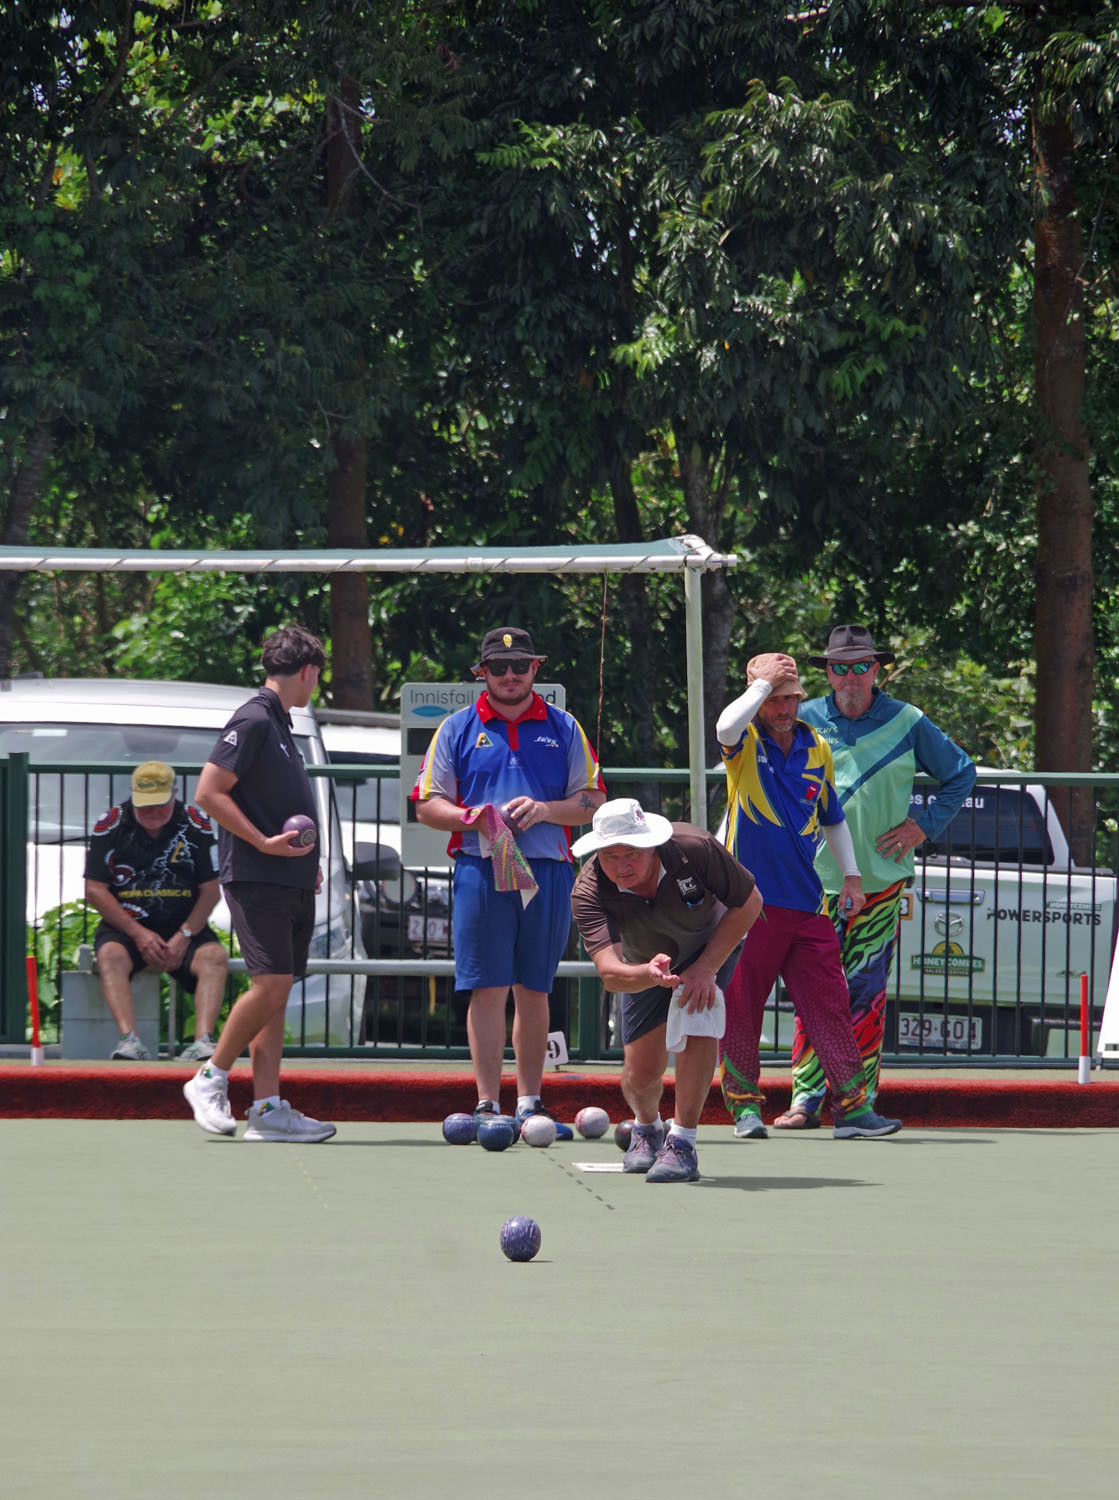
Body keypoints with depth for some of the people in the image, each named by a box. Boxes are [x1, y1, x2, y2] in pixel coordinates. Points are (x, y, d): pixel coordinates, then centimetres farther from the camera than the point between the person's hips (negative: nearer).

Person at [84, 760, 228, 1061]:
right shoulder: (111, 825, -2)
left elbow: (210, 890, 3)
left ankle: (203, 1040, -41)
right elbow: (94, 891, -4)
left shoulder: (195, 825, 1)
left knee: (215, 957, -28)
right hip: (125, 924, -1)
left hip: (184, 926, 1)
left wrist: (184, 936, -11)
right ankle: (129, 1039, -45)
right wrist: (138, 934, -13)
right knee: (111, 955, -33)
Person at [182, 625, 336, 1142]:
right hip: (256, 880, -9)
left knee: (277, 990, 4)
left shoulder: (279, 724, 19)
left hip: (290, 882, 9)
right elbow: (209, 792, -15)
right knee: (271, 984, -15)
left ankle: (268, 1108, 2)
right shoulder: (253, 721, -9)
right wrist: (265, 844, -18)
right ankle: (211, 1079, -1)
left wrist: (305, 860, 17)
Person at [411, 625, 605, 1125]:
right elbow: (426, 804, 8)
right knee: (487, 989, -6)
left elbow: (592, 800, 10)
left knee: (534, 991, 6)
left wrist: (543, 810, -8)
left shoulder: (563, 729, 13)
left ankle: (529, 1102, 13)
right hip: (481, 871, -2)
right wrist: (470, 818, -11)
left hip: (547, 872, 2)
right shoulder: (458, 728, 10)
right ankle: (487, 1104, -6)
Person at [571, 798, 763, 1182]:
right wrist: (648, 975, -68)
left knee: (697, 1014, -31)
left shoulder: (694, 848, -37)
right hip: (644, 964, 2)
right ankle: (647, 1128, 37)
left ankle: (682, 1142, -22)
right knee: (641, 1072, -2)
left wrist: (706, 968, -30)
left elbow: (749, 902, -22)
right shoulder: (588, 892, -35)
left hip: (712, 945, -2)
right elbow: (609, 972, -45)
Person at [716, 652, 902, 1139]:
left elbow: (832, 819, 23)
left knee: (828, 1002, 1)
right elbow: (726, 725, -29)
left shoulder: (816, 749, 11)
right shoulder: (745, 743, -2)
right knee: (740, 1005, -1)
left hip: (806, 901, 4)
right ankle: (744, 1104, 10)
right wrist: (764, 680, -18)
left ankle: (851, 1107, 1)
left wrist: (850, 874, 14)